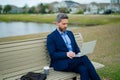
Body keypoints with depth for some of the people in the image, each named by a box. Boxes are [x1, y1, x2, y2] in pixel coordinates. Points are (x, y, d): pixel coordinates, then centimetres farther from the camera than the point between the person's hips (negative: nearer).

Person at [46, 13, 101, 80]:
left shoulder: (70, 33, 18)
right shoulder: (51, 37, -2)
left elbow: (76, 47, 18)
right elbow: (52, 55, -9)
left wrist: (79, 54, -5)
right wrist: (66, 54, -23)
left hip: (73, 61, 6)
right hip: (60, 64, -5)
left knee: (84, 69, -29)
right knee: (84, 58, -28)